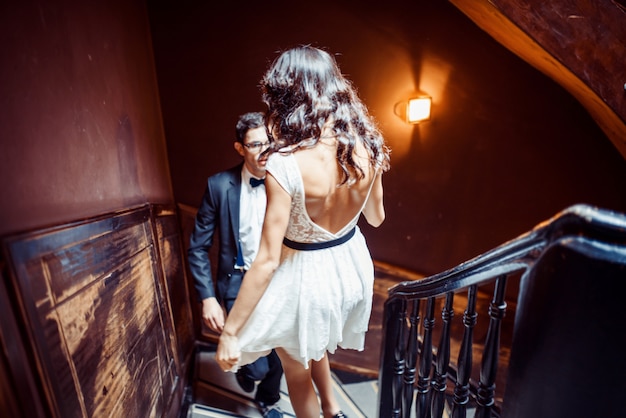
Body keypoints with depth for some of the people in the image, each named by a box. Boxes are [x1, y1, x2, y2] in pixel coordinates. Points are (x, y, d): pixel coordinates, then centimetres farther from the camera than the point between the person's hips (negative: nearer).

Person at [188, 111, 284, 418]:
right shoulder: (219, 185, -10)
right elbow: (198, 248, -4)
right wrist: (208, 298, -8)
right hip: (240, 285, -1)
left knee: (279, 356, 14)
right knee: (258, 366, -3)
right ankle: (245, 370, 38)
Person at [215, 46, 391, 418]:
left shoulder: (285, 164, -28)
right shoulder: (365, 146, -11)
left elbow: (268, 260, -24)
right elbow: (376, 217, 3)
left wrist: (230, 332, -12)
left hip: (306, 276, -6)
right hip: (351, 264, 7)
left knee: (296, 368, 26)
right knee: (313, 340, 37)